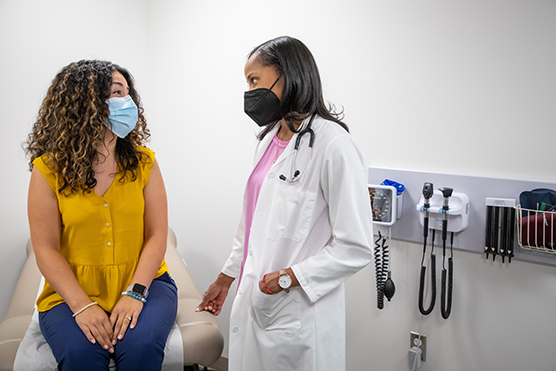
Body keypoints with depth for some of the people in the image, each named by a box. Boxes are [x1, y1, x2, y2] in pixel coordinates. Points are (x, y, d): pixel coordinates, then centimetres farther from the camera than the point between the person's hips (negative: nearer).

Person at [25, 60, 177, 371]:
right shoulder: (48, 169, -3)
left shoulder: (143, 162, 2)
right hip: (71, 292, -1)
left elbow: (157, 236, -2)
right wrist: (82, 306, -17)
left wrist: (135, 292, -15)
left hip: (143, 282, 2)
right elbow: (46, 249, -6)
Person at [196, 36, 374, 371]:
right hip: (253, 302, 8)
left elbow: (356, 248, -19)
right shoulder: (269, 139, 9)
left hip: (297, 315, -7)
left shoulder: (333, 145, -18)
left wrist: (285, 279, -19)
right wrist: (226, 277, 22)